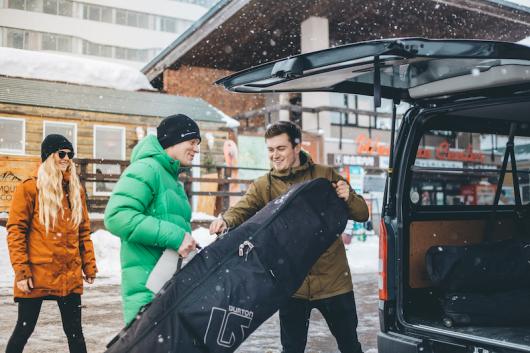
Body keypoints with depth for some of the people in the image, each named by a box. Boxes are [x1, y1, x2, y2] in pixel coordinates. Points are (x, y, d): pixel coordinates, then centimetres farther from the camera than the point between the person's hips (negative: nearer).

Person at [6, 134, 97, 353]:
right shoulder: (29, 188, -3)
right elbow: (15, 231, -6)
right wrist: (21, 271, -12)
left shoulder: (76, 190, 11)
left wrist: (89, 266, 9)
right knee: (24, 329, 5)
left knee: (74, 331, 9)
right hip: (37, 274, -4)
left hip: (70, 275, 4)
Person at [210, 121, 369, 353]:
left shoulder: (326, 176, 0)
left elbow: (362, 214, 1)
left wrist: (348, 197, -20)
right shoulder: (263, 186, 2)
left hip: (333, 280, 0)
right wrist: (225, 221, -35)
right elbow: (241, 210, -13)